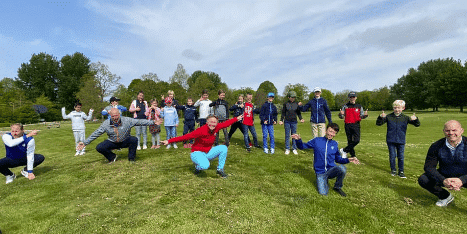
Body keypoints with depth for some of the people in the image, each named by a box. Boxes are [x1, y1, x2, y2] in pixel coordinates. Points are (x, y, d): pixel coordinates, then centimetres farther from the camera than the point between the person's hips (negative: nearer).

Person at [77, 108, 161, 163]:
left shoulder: (127, 120, -17)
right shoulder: (106, 124, -11)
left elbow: (139, 121, -20)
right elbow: (95, 134, -4)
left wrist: (153, 122, -26)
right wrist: (85, 143, -7)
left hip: (125, 141, -2)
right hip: (113, 142, 2)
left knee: (134, 139, -32)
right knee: (99, 148, -18)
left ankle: (131, 159, -9)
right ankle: (112, 157, 13)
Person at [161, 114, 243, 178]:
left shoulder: (216, 127, -9)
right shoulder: (201, 130, -28)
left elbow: (226, 123, 8)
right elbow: (185, 137, -30)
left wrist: (236, 119, 17)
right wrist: (169, 141, -33)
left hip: (208, 152, 6)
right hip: (197, 153, -6)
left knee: (224, 148, -12)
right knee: (205, 166, -36)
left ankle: (220, 169, 5)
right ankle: (198, 167, 5)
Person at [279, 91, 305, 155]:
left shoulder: (297, 104, 6)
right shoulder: (285, 104, 3)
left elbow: (299, 113, 10)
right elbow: (283, 113, 6)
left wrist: (301, 118, -7)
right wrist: (281, 120, -4)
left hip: (294, 122, 1)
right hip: (287, 122, -1)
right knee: (287, 135, 3)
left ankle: (294, 149, 13)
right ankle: (287, 149, 12)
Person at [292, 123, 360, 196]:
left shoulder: (335, 144, 5)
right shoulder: (316, 140, -3)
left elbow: (338, 159, 15)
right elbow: (302, 146, 0)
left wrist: (348, 160, -2)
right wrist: (299, 140, -21)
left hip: (331, 170, 2)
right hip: (320, 172, -2)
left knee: (342, 168, -32)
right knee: (323, 193, -18)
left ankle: (338, 187, -3)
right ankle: (324, 180, 17)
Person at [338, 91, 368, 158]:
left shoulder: (359, 106, 10)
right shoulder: (345, 106, 8)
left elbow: (362, 116, 6)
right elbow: (341, 117, 5)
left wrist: (365, 115, -17)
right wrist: (340, 114, -18)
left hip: (356, 125, 0)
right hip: (347, 125, 0)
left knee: (357, 140, -12)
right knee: (350, 141, 5)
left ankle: (344, 150, 1)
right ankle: (352, 155, 16)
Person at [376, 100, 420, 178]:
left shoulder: (405, 118, 1)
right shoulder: (388, 117, -2)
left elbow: (417, 124, 2)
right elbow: (379, 123, -2)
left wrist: (415, 119, -20)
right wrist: (380, 117, -22)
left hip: (401, 141, 1)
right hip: (391, 141, -1)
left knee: (401, 157, 8)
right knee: (392, 156, 6)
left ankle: (401, 171, 21)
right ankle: (393, 170, 22)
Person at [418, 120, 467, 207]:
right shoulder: (436, 146, -13)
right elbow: (428, 167, -13)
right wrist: (443, 180, -30)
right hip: (445, 176, 2)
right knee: (423, 179, -21)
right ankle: (445, 197, 10)